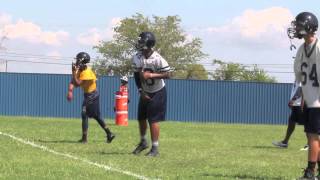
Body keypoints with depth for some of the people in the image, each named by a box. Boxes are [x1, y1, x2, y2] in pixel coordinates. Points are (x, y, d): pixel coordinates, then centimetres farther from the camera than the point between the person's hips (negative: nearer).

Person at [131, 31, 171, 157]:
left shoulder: (158, 59, -24)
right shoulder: (137, 58, -7)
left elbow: (167, 74, -22)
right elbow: (137, 76, 1)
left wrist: (151, 75, -29)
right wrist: (141, 91, -4)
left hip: (158, 93, -6)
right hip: (145, 93, 6)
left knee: (153, 120, -8)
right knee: (141, 118, 15)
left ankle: (155, 148, 0)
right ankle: (143, 142, 36)